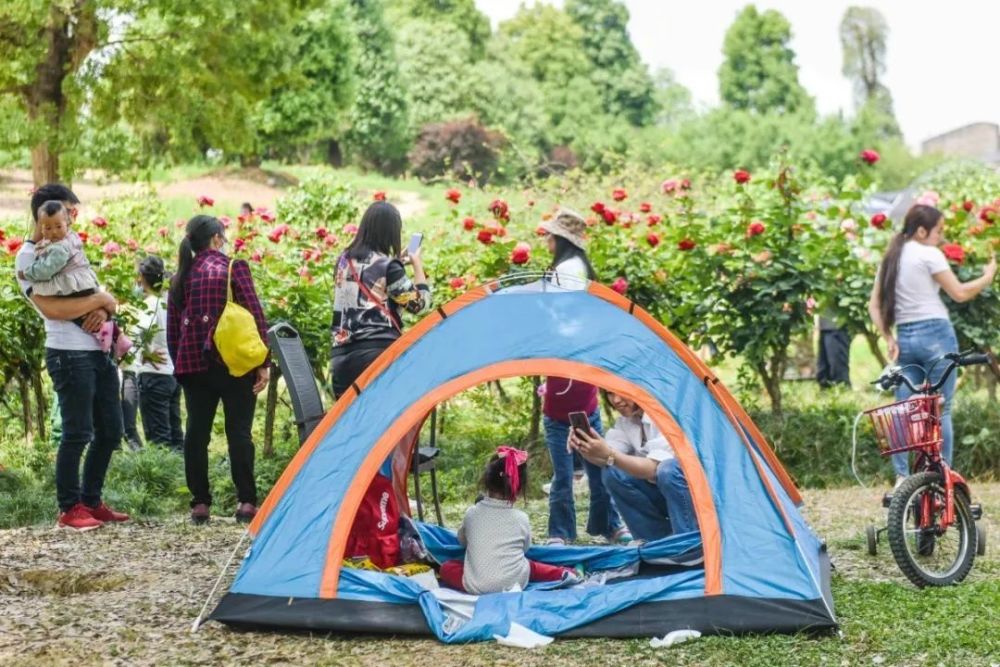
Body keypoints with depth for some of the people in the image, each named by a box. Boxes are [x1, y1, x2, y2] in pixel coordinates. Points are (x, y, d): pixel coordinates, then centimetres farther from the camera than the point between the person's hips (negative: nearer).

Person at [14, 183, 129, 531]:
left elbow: (91, 291, 21)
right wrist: (100, 300, -12)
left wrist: (102, 310, -3)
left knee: (110, 431, 11)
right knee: (77, 434, -7)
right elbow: (51, 309, -20)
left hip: (98, 351, 9)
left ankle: (91, 502, 21)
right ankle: (69, 509, 4)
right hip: (69, 355, -9)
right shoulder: (29, 258, -8)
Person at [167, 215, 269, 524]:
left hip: (192, 365, 3)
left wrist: (179, 364, 18)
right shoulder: (234, 267, -2)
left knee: (197, 431, 5)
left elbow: (173, 327, 11)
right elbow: (255, 314, -6)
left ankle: (200, 503, 4)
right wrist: (263, 362, -3)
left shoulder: (182, 276, 10)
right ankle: (246, 501, -1)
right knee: (239, 430, 1)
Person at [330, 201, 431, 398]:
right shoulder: (387, 266, -8)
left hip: (342, 357, 6)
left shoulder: (345, 260, 11)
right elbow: (420, 304, -2)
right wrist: (417, 265, 10)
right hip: (379, 355, -6)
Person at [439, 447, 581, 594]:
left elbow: (462, 539, 23)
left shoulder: (472, 513, 4)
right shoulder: (521, 519, 2)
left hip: (475, 586, -3)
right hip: (513, 582, 3)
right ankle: (562, 574, 12)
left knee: (447, 567, 18)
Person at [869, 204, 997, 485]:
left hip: (904, 337, 6)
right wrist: (987, 277, 8)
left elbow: (874, 305, 11)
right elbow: (960, 293, -6)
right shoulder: (929, 255, -7)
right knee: (941, 410, 0)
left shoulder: (890, 259, 14)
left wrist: (889, 339, 7)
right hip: (936, 333, -6)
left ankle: (901, 477, -1)